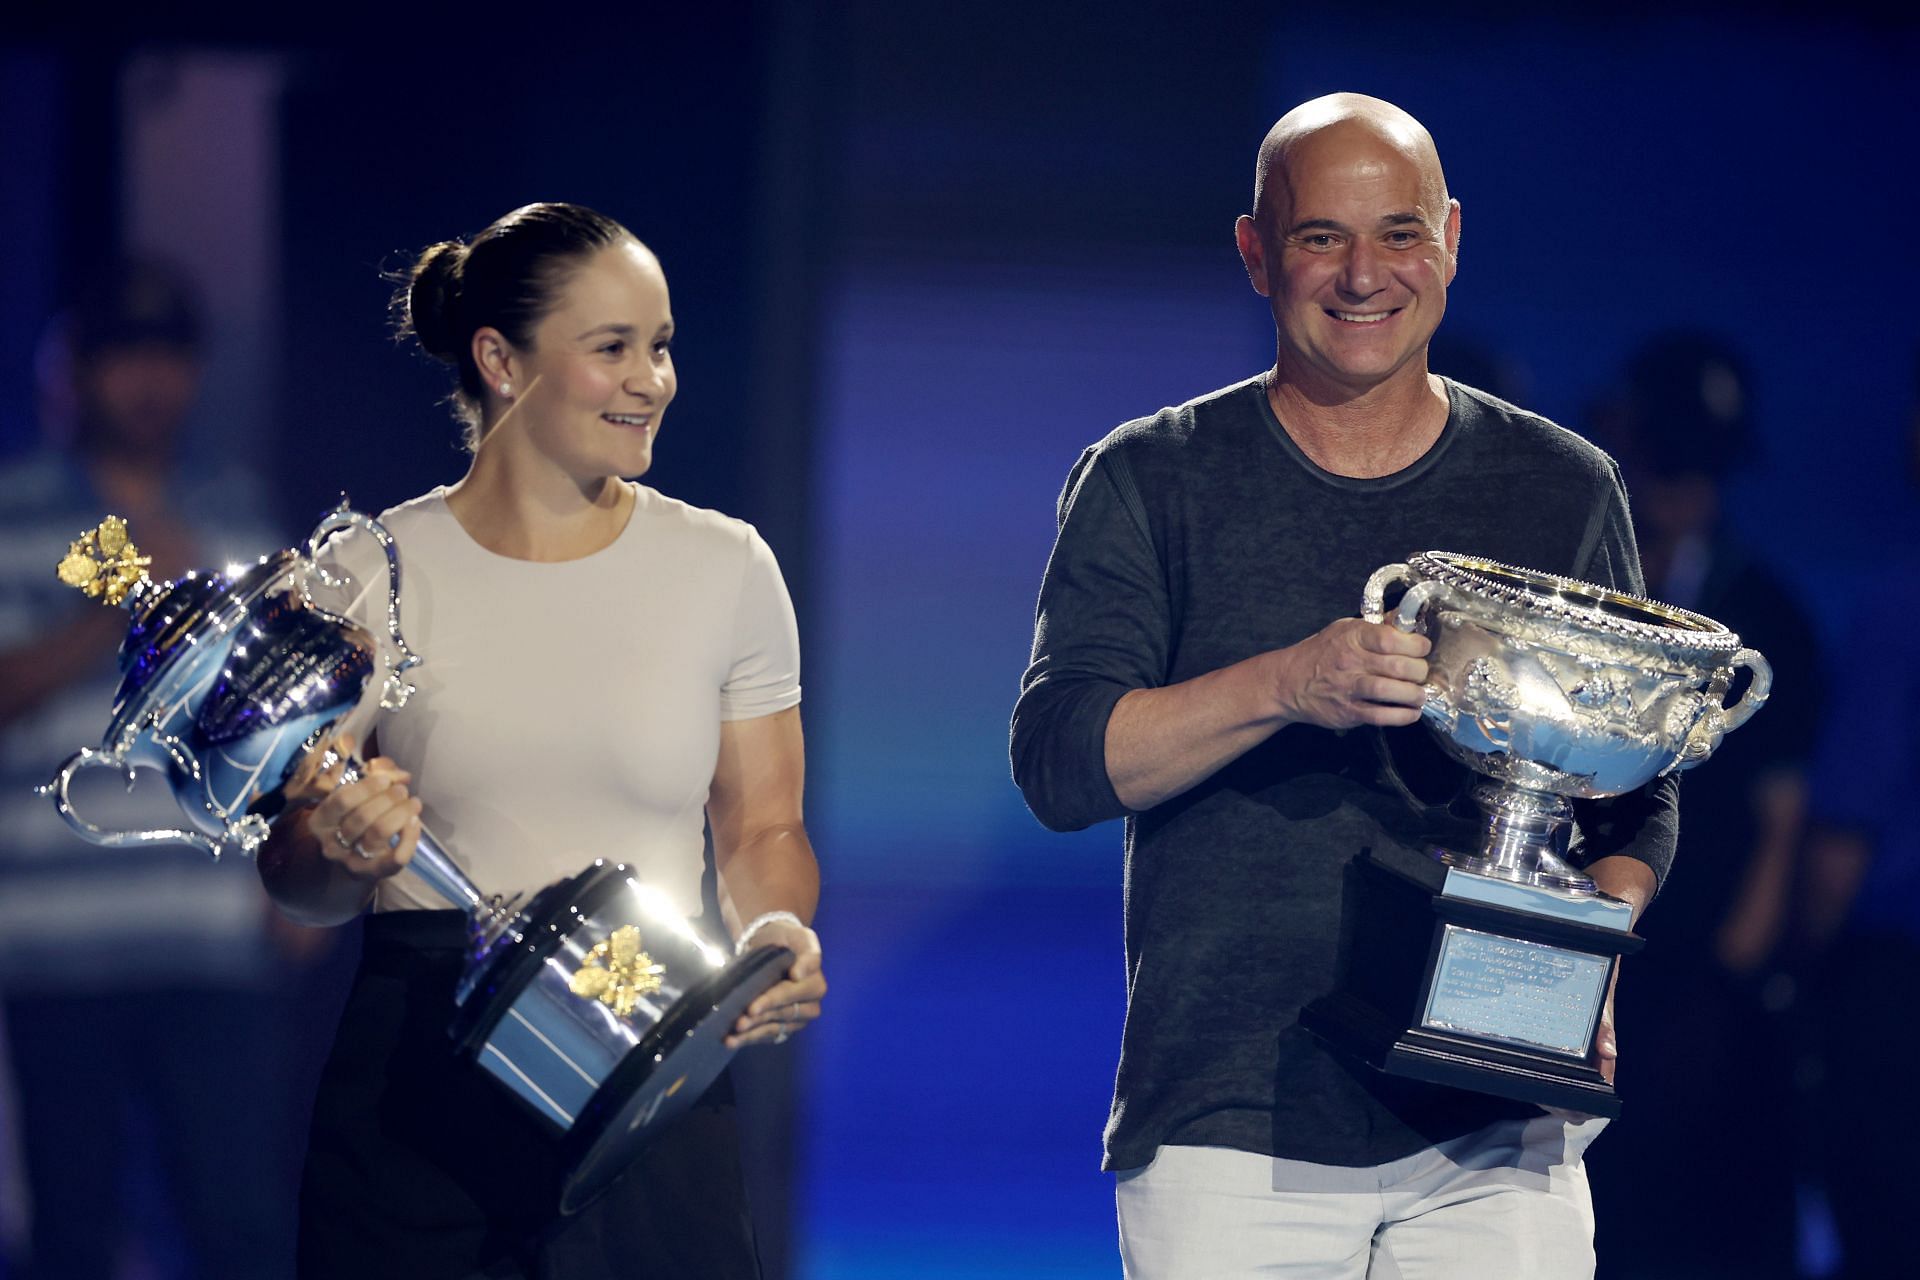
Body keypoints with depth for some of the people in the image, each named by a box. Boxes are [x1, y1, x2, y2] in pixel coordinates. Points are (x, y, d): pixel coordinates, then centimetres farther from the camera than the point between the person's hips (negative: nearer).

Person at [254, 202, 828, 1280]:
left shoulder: (725, 567, 6)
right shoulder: (374, 575, 2)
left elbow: (762, 829, 10)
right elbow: (295, 879, 7)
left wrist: (779, 933, -11)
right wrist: (347, 853, -16)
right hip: (420, 1091, -1)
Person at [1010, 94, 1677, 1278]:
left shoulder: (1565, 491, 10)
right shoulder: (1150, 483, 5)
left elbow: (1637, 796, 13)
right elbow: (1059, 761, -5)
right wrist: (1284, 686, -21)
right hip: (1227, 1129, -1)